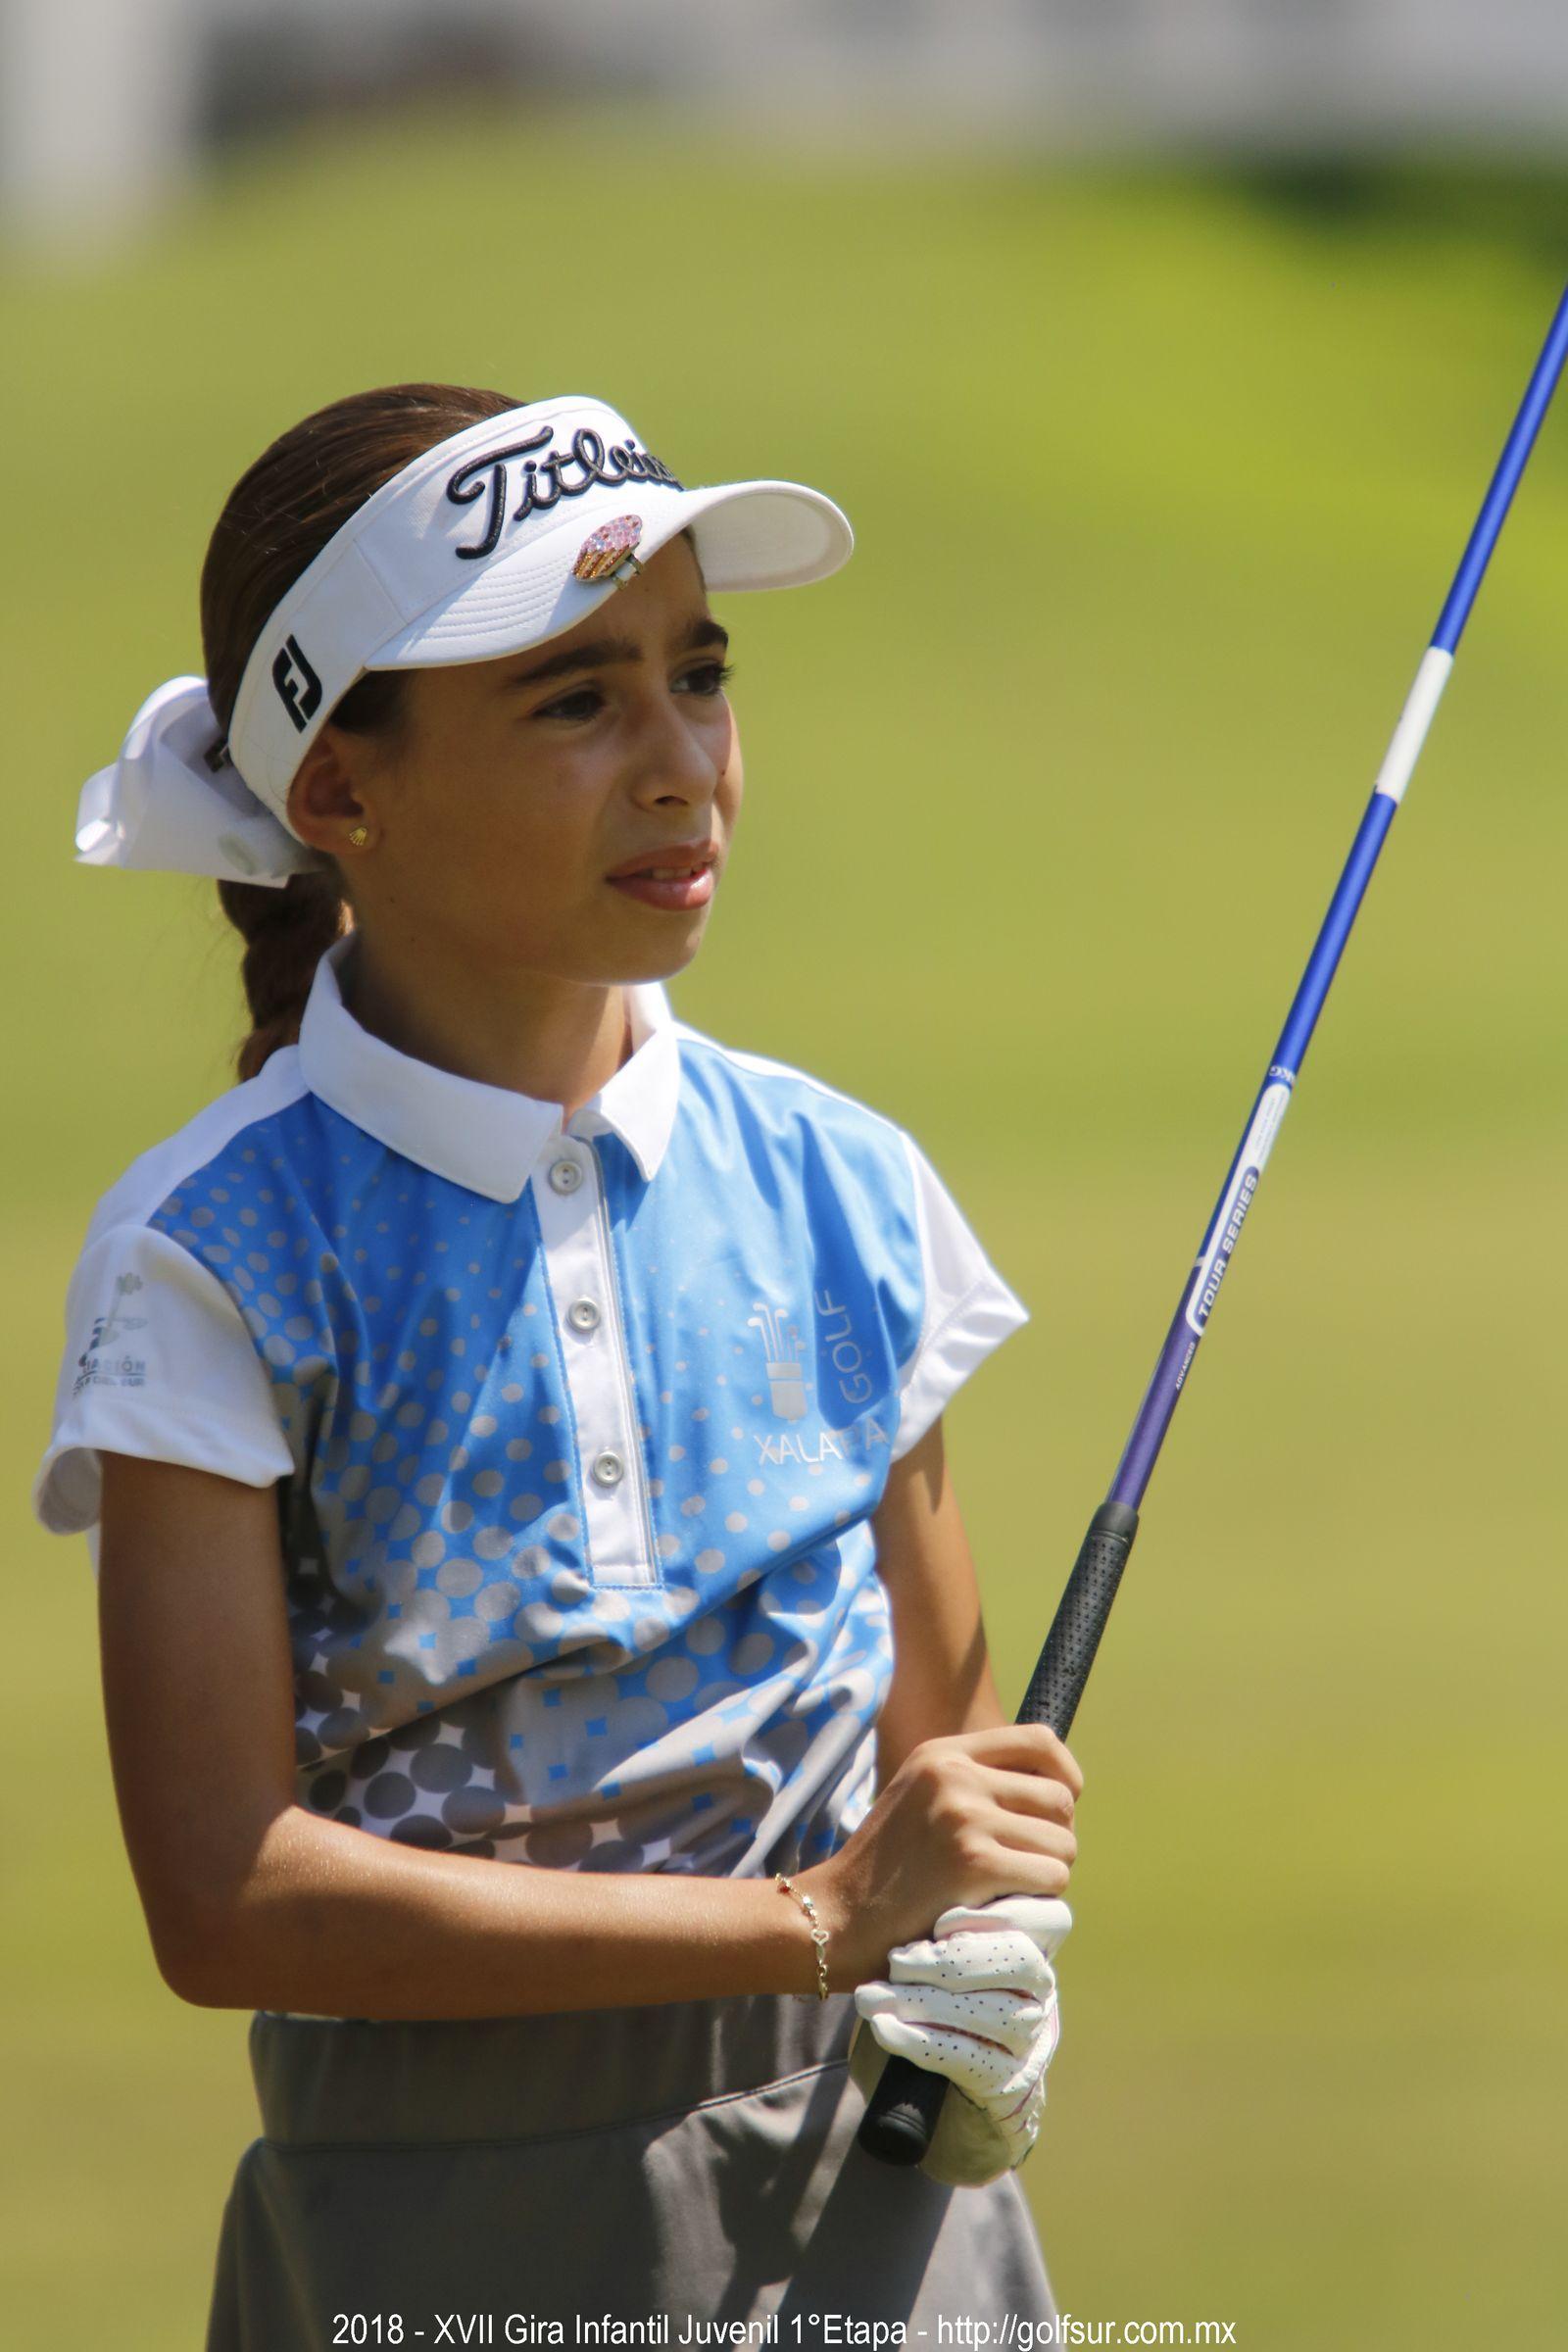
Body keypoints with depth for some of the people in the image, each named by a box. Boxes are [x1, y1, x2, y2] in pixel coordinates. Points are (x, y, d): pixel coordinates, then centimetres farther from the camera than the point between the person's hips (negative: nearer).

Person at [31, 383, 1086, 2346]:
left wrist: (980, 1970, -9)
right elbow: (230, 1900, -16)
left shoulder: (837, 1189, 3)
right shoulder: (212, 1262, -10)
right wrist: (816, 1921, -18)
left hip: (865, 2190, 4)